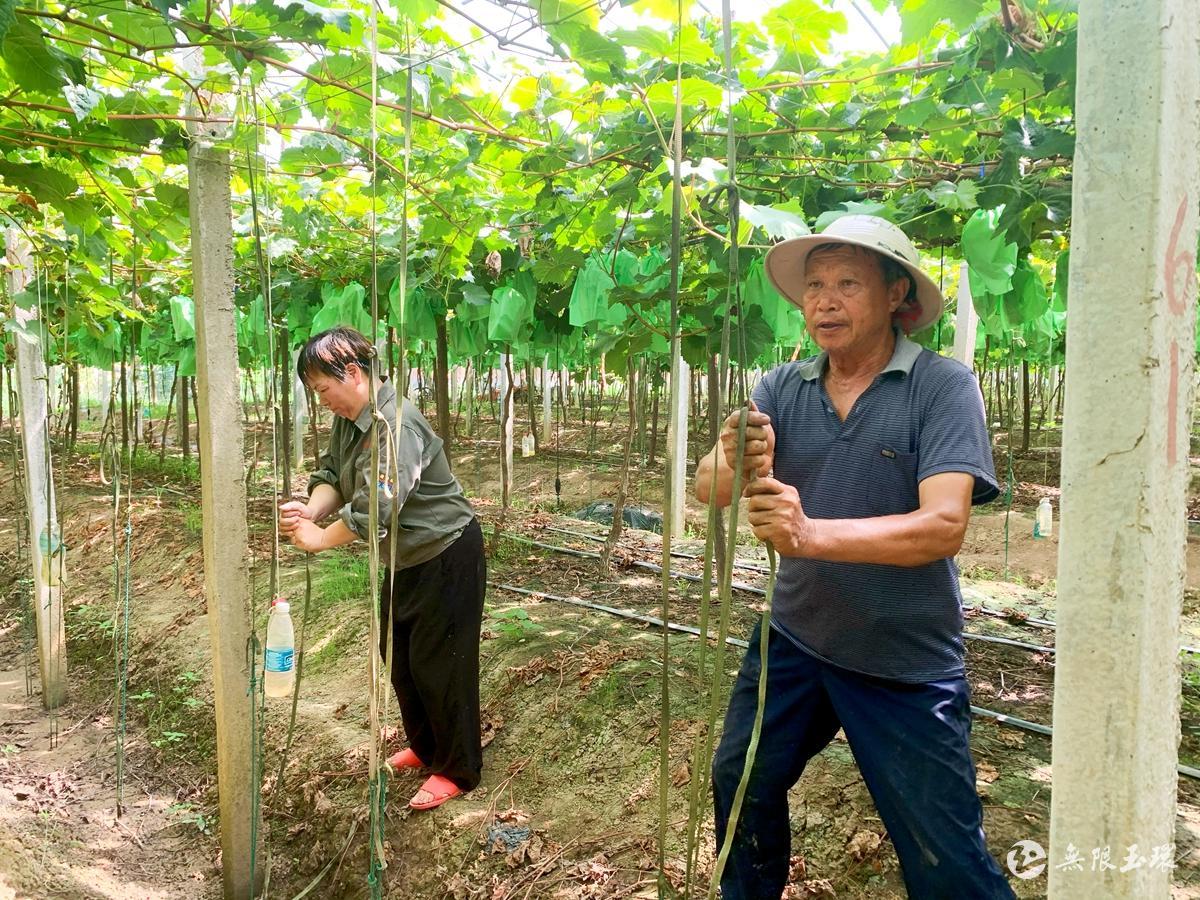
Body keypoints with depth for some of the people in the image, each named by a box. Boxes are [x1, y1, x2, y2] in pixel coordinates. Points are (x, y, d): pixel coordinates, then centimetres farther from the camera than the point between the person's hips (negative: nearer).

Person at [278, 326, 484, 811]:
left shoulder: (395, 425, -29)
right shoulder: (349, 418, 3)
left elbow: (377, 506, -34)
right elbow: (333, 475, 0)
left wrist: (318, 538, -23)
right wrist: (311, 509, -22)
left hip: (446, 556, -10)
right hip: (405, 558, 10)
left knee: (438, 663, 1)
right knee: (398, 655, 20)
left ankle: (458, 770, 19)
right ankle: (425, 747, 40)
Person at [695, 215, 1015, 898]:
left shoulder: (943, 386, -14)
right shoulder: (783, 389, -2)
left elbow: (944, 527, -25)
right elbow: (708, 486, -13)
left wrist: (812, 532, -39)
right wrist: (737, 466, -36)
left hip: (906, 664, -4)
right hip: (794, 639, 5)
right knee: (740, 785, 19)